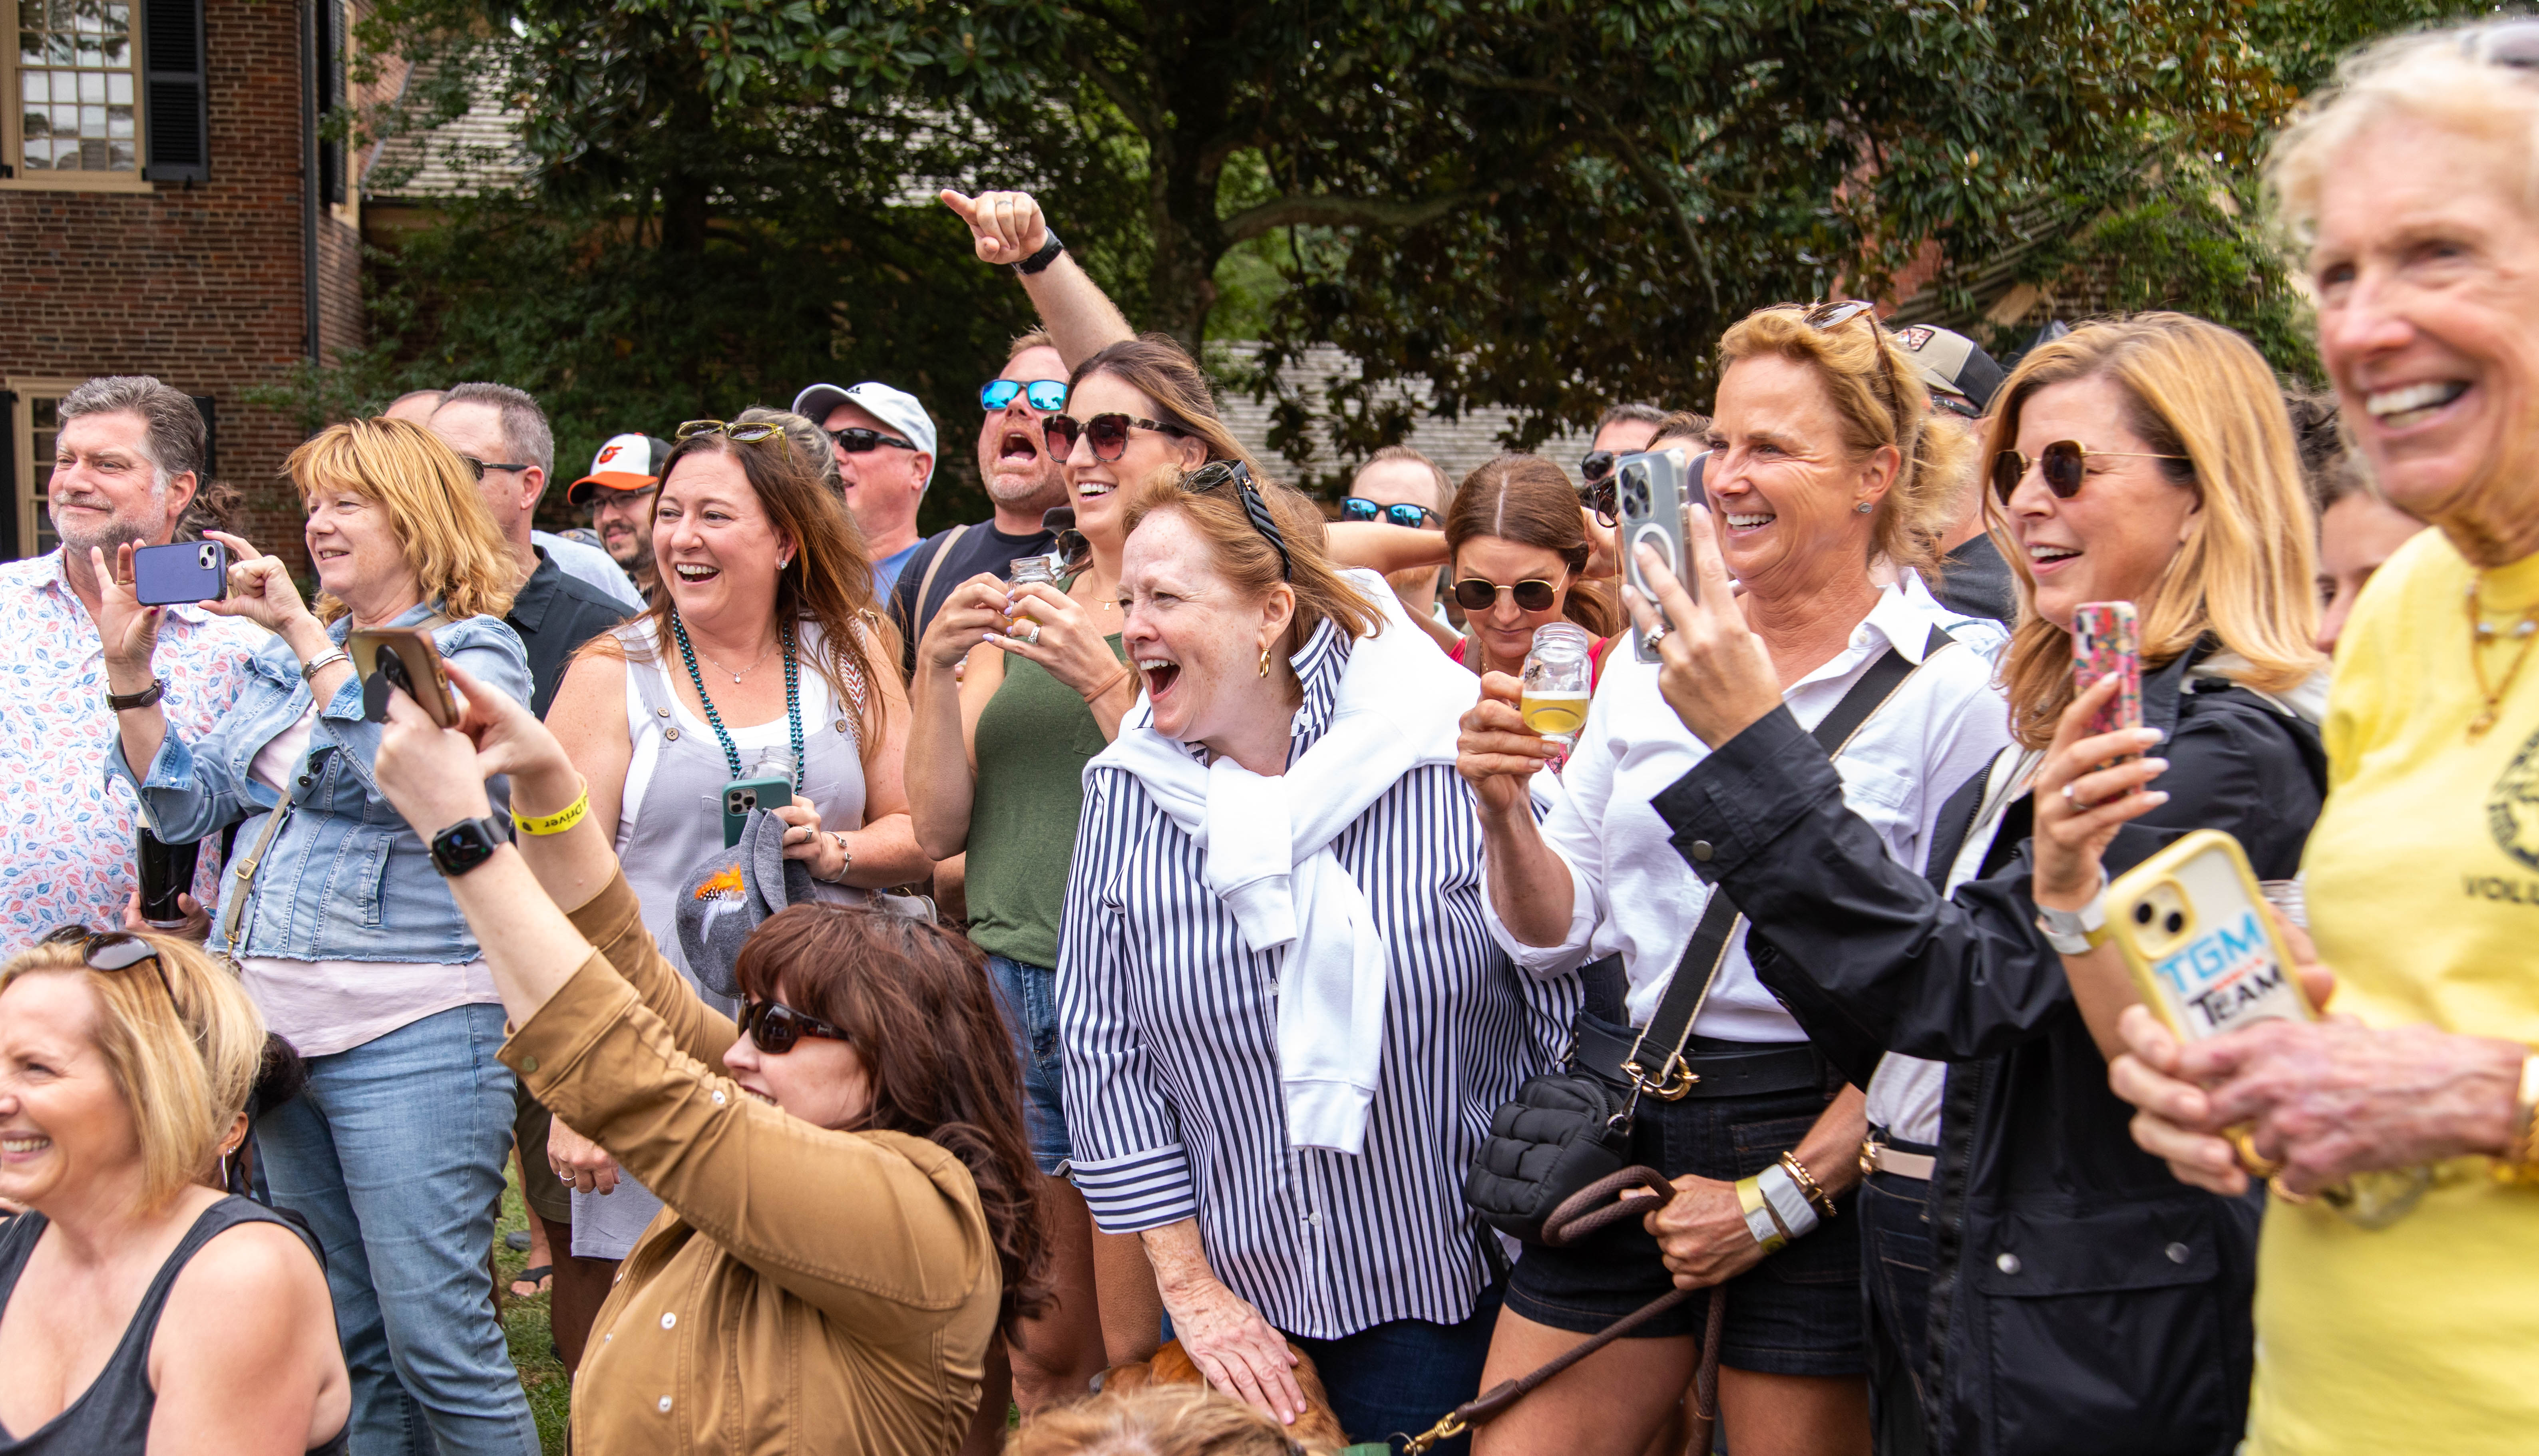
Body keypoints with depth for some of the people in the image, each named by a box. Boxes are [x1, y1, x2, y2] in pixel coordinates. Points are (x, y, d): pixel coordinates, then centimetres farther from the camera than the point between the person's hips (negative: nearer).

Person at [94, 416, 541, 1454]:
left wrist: (307, 633, -19)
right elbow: (188, 805, 14)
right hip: (278, 1022, 7)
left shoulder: (476, 649, -3)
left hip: (410, 1034, -7)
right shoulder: (284, 655, 17)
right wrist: (130, 670, 2)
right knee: (344, 1340, 13)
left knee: (437, 1345, -8)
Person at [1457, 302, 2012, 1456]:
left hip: (1819, 1140, -4)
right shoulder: (1651, 659, 7)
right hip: (1622, 1122, 4)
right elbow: (1558, 935, 10)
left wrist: (1786, 1192, -11)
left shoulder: (1949, 690, -7)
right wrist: (1506, 814, -9)